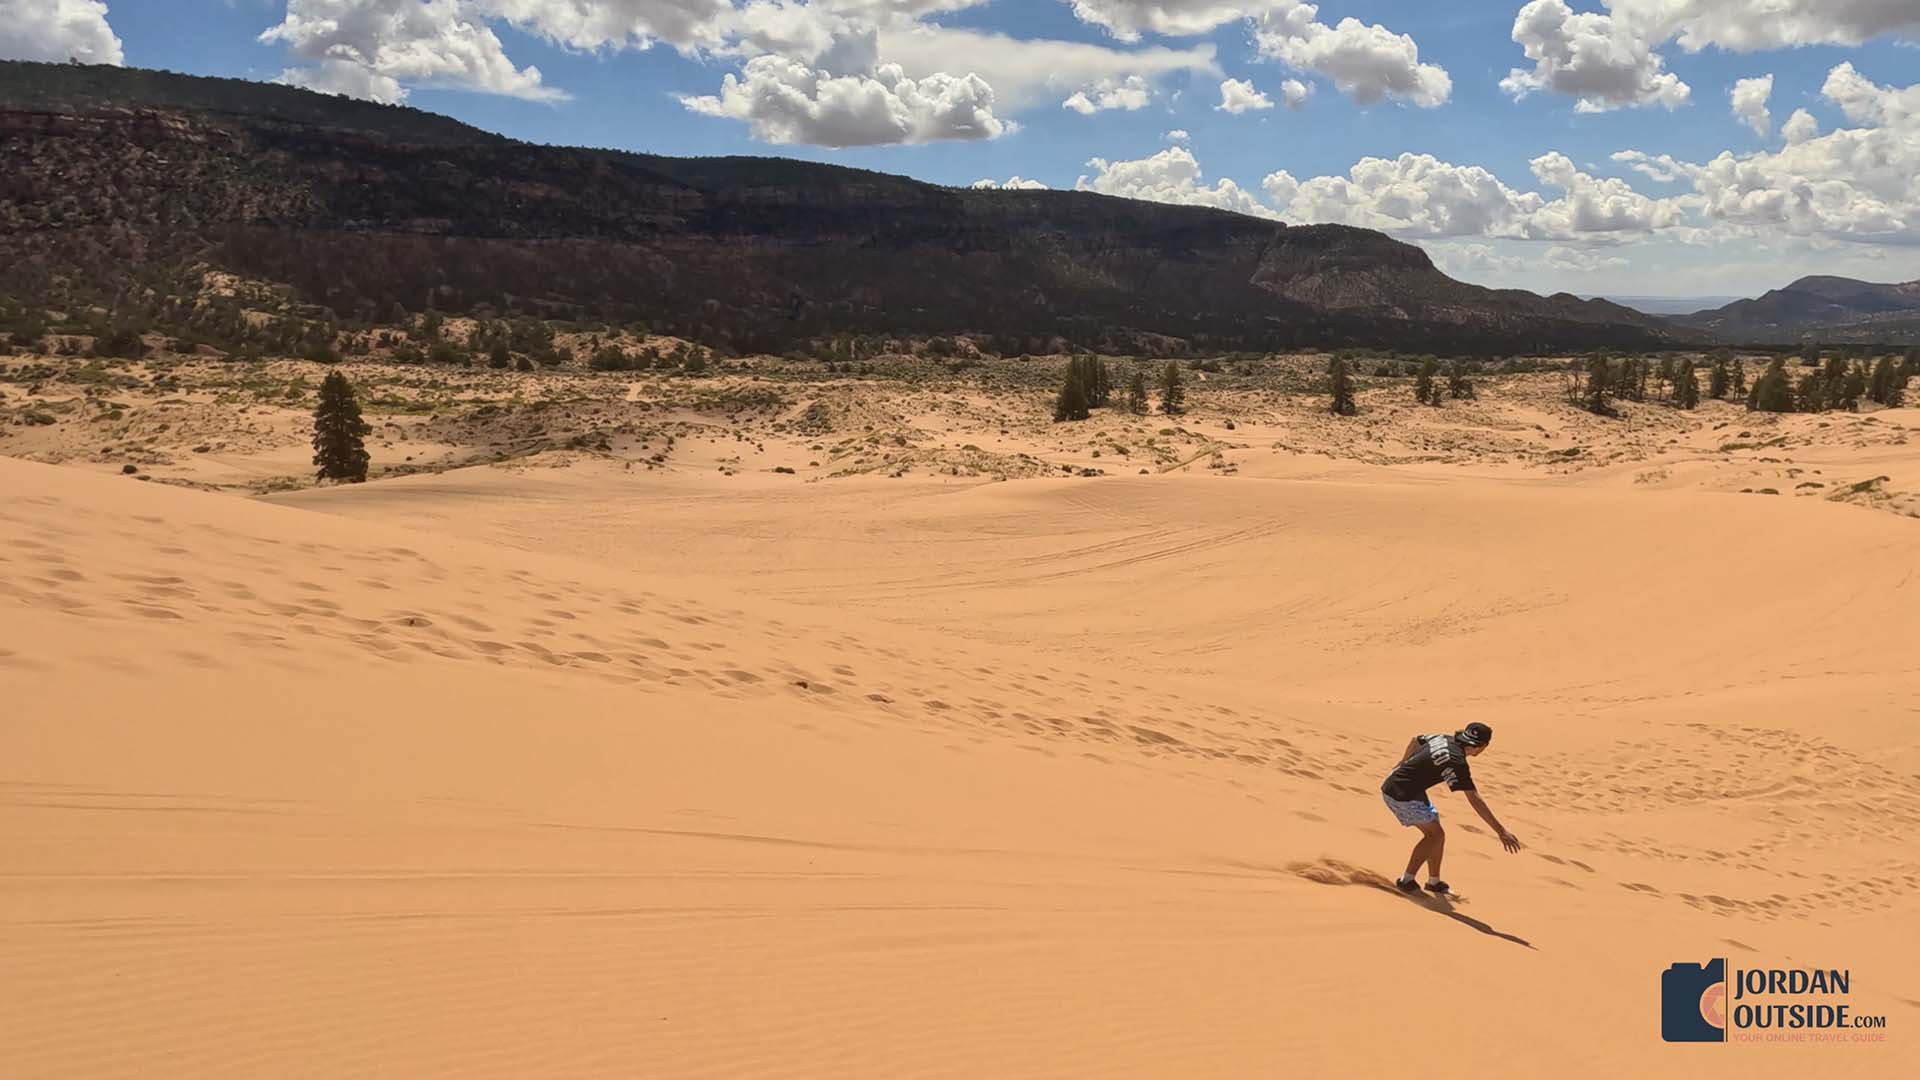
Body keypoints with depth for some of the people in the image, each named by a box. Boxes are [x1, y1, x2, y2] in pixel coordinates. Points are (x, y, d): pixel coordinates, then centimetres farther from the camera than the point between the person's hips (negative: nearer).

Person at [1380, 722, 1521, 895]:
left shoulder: (1444, 739, 4)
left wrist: (1404, 764, 44)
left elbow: (1416, 740, 24)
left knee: (1434, 833, 13)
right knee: (1435, 834, -7)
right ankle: (1406, 880, -1)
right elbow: (1474, 800, -26)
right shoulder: (1457, 762, -21)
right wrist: (1501, 831, -26)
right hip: (1402, 795, -9)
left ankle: (1434, 882, 22)